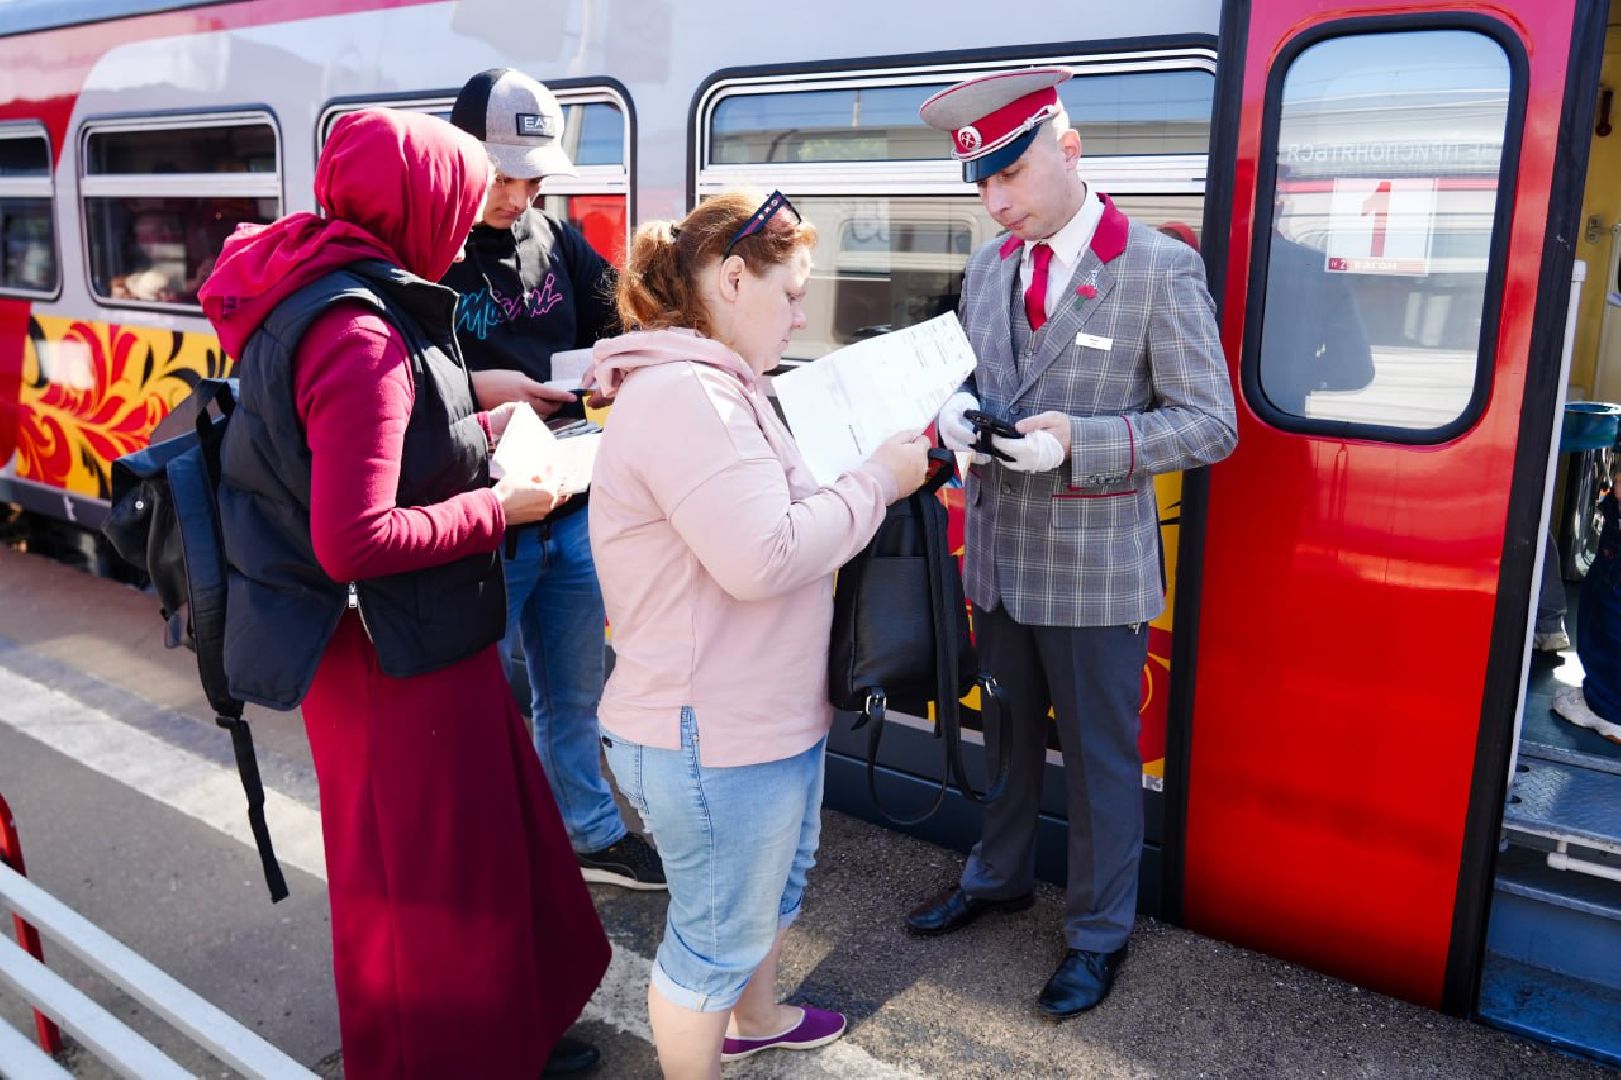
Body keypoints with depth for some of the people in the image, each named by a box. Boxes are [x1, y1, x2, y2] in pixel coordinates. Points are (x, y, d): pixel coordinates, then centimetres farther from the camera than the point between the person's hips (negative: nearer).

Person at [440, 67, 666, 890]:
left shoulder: (554, 237, 6)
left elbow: (616, 324, 14)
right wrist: (477, 388, -23)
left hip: (571, 512, 6)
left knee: (574, 694, 21)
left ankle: (589, 834, 41)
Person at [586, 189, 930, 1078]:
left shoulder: (717, 389, 11)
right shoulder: (683, 396, -25)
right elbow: (763, 557, -32)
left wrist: (875, 467, 4)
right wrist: (875, 481, -19)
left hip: (765, 719, 12)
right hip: (712, 743, -12)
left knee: (774, 882, 32)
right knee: (716, 935, 10)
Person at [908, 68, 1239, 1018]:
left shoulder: (1161, 269, -13)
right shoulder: (988, 268, 5)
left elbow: (1210, 426, -14)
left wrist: (1079, 440, -26)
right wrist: (959, 414, -11)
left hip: (1096, 570, -5)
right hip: (998, 555, 6)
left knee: (1101, 759, 11)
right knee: (1006, 736, 22)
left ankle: (1101, 932, 32)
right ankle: (999, 878, 46)